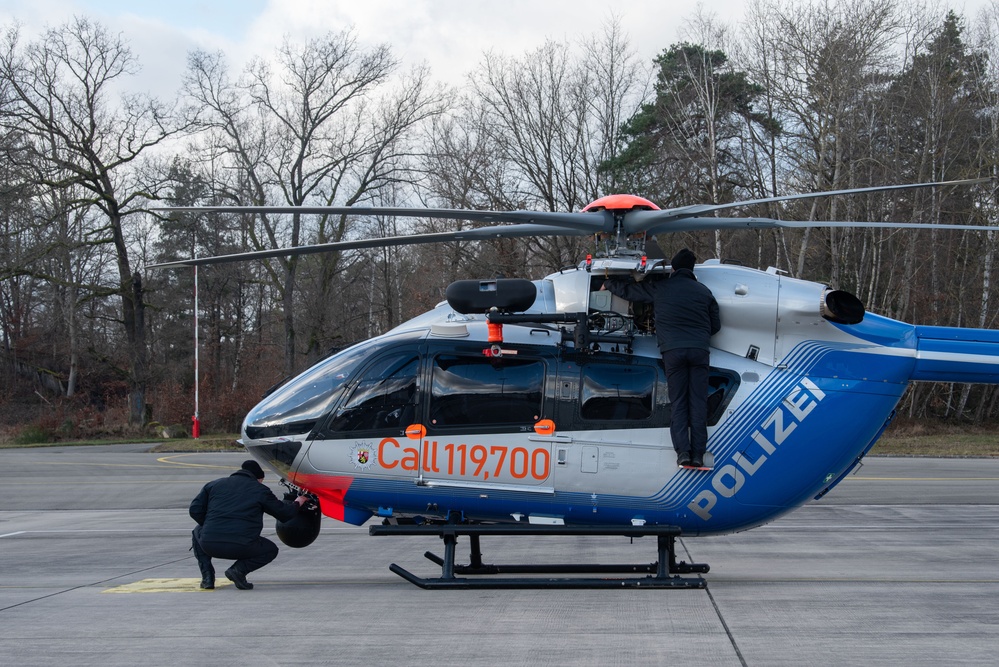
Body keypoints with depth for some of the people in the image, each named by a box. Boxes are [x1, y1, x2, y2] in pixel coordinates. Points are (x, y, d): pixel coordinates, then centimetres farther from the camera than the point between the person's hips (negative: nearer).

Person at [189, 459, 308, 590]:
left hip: (209, 544, 3)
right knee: (271, 550, 27)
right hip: (240, 547, -3)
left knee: (198, 531, 38)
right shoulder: (260, 490, 12)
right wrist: (297, 503, 38)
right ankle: (239, 570, -2)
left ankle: (207, 574, 16)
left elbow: (195, 510, 13)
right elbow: (285, 513, 16)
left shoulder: (214, 484, 19)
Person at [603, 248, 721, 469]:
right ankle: (698, 455, -4)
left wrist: (608, 284, 40)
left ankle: (683, 452, -9)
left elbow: (628, 289, 20)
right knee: (698, 404, 1)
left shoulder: (660, 288, 9)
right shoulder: (704, 291, 14)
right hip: (699, 351, 1)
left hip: (673, 351, -1)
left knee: (678, 404, 3)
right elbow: (715, 326, 20)